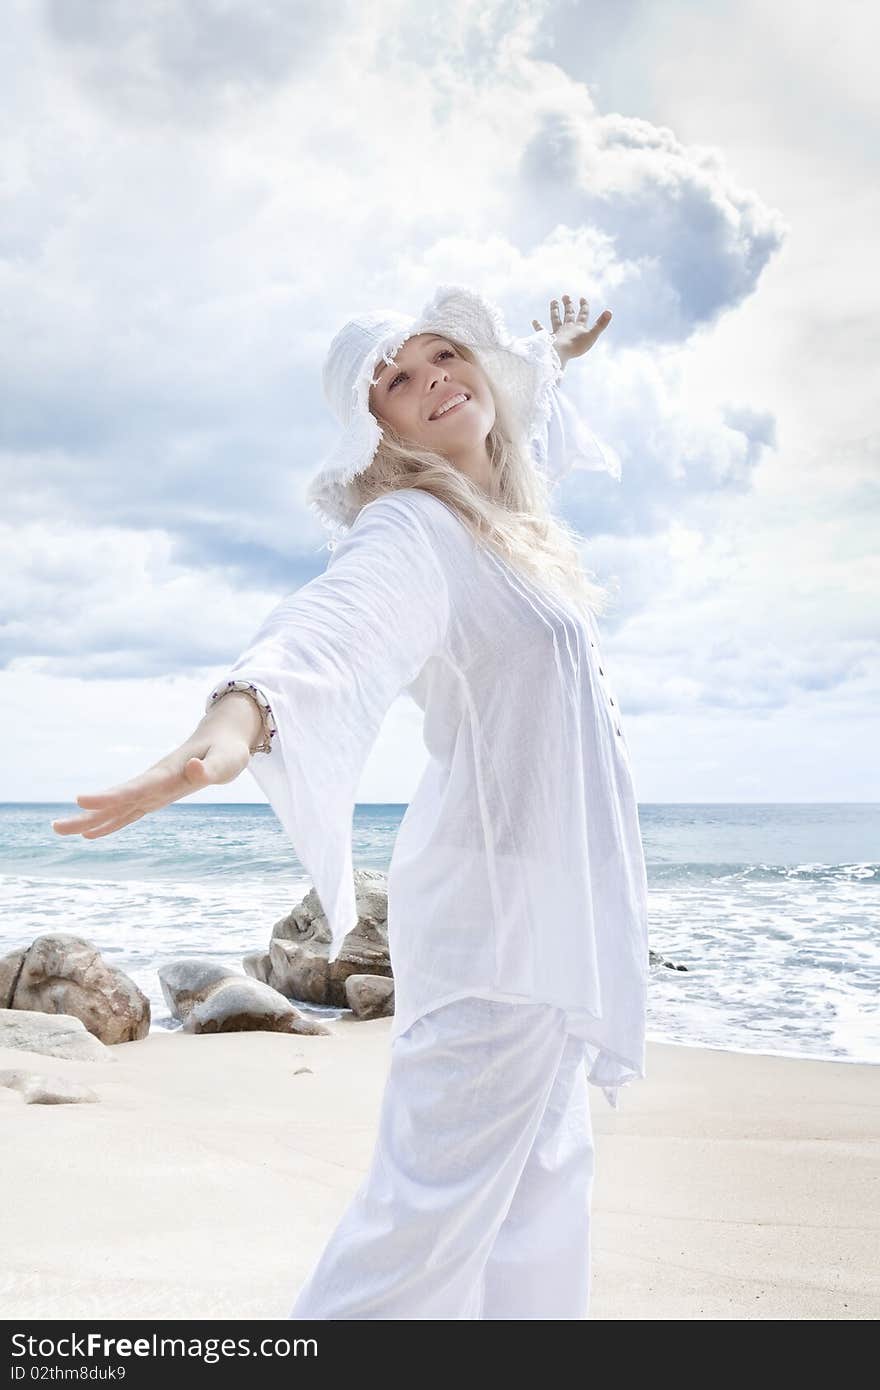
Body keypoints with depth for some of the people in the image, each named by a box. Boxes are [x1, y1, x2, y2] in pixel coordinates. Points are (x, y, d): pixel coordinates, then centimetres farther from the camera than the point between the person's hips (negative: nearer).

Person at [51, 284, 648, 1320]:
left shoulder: (500, 507, 12)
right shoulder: (409, 527, -14)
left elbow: (520, 420, 37)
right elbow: (340, 623, -37)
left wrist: (552, 359, 56)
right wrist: (243, 709, -57)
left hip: (552, 902, 9)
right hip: (495, 897, -9)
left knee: (544, 1183, 16)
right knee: (434, 1208, -9)